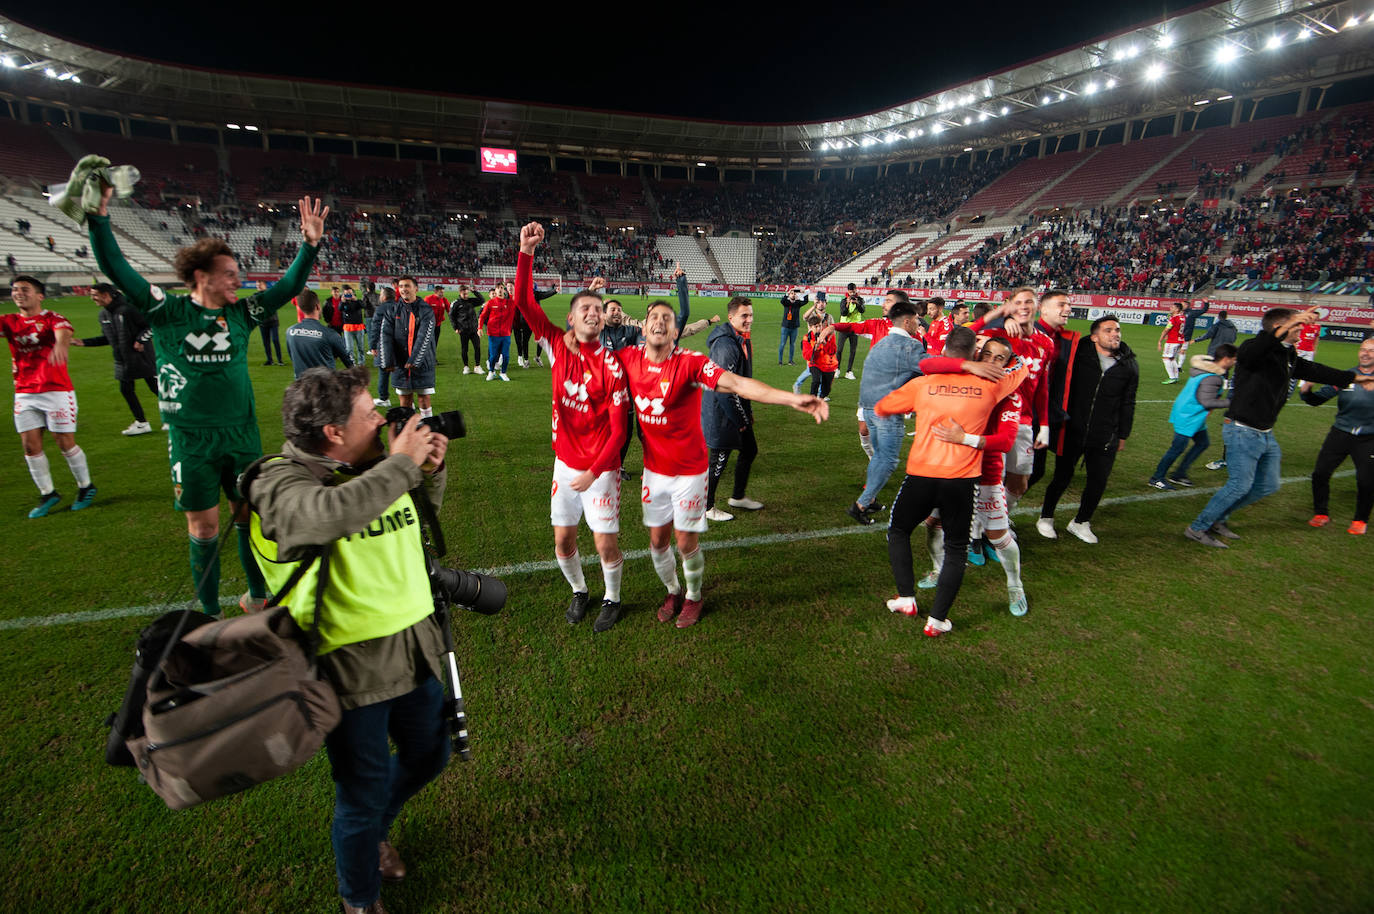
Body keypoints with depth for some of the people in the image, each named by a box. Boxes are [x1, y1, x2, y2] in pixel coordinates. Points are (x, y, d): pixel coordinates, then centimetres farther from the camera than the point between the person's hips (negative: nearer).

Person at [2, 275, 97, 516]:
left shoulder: (52, 318, -4)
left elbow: (64, 331, -27)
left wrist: (61, 344, -50)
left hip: (57, 390, -5)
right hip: (24, 393, 5)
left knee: (65, 443, 0)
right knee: (30, 445, 4)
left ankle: (86, 487, 18)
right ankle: (48, 494, 16)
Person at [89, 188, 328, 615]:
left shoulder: (240, 314, 4)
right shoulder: (169, 313, -3)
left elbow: (288, 286, -1)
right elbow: (116, 269, -10)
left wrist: (310, 244, -10)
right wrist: (99, 216, -20)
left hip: (241, 435, 2)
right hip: (191, 441, -2)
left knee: (250, 516, 10)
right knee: (203, 527, 7)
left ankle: (258, 597, 29)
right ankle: (210, 615, 22)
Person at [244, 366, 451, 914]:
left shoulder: (377, 464, 2)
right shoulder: (280, 482, -17)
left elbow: (426, 504, 21)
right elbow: (330, 513, -41)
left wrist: (430, 467, -1)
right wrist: (401, 464, -29)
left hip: (416, 648, 7)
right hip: (351, 668, -7)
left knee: (428, 756, 25)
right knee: (364, 795, 12)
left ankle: (373, 831, 56)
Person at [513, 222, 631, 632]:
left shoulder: (611, 366, -14)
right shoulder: (558, 346, -2)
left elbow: (618, 431, -13)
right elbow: (523, 302, -7)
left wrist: (593, 472, -16)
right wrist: (527, 252, -16)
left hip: (600, 468, -4)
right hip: (564, 462, 4)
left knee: (606, 543, 2)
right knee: (563, 540, 12)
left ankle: (612, 599, 30)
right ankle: (579, 592, 39)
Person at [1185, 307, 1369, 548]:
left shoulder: (1288, 356, 11)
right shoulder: (1257, 349, -16)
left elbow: (1313, 371, 29)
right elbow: (1248, 353, -42)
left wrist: (1354, 377, 39)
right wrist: (1288, 327, -53)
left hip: (1265, 433, 10)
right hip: (1243, 431, -10)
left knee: (1268, 486, 16)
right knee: (1240, 485, -6)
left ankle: (1218, 518, 27)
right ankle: (1197, 528, 5)